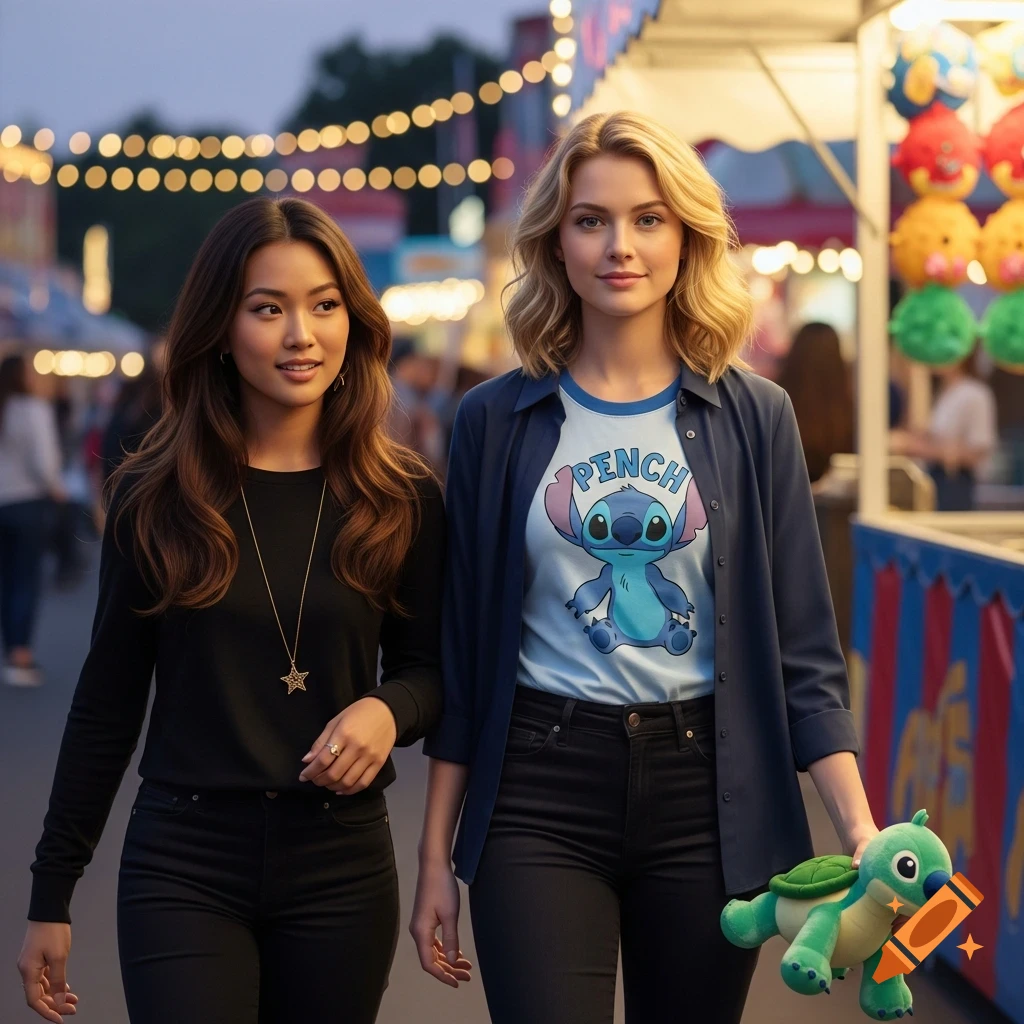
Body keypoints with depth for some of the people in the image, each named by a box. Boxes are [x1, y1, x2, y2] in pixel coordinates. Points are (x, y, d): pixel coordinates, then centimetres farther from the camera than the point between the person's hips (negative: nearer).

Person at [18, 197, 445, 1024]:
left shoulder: (404, 500, 0)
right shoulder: (155, 497, 0)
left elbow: (426, 669, 11)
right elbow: (107, 703, 4)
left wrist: (388, 709, -14)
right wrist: (51, 893, 4)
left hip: (342, 867, 1)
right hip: (183, 864, -1)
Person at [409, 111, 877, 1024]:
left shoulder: (754, 418, 3)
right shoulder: (496, 422, 2)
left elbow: (802, 651, 2)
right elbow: (462, 651, 6)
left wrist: (861, 831, -9)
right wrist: (436, 858, 4)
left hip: (707, 789, 1)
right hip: (540, 794, -1)